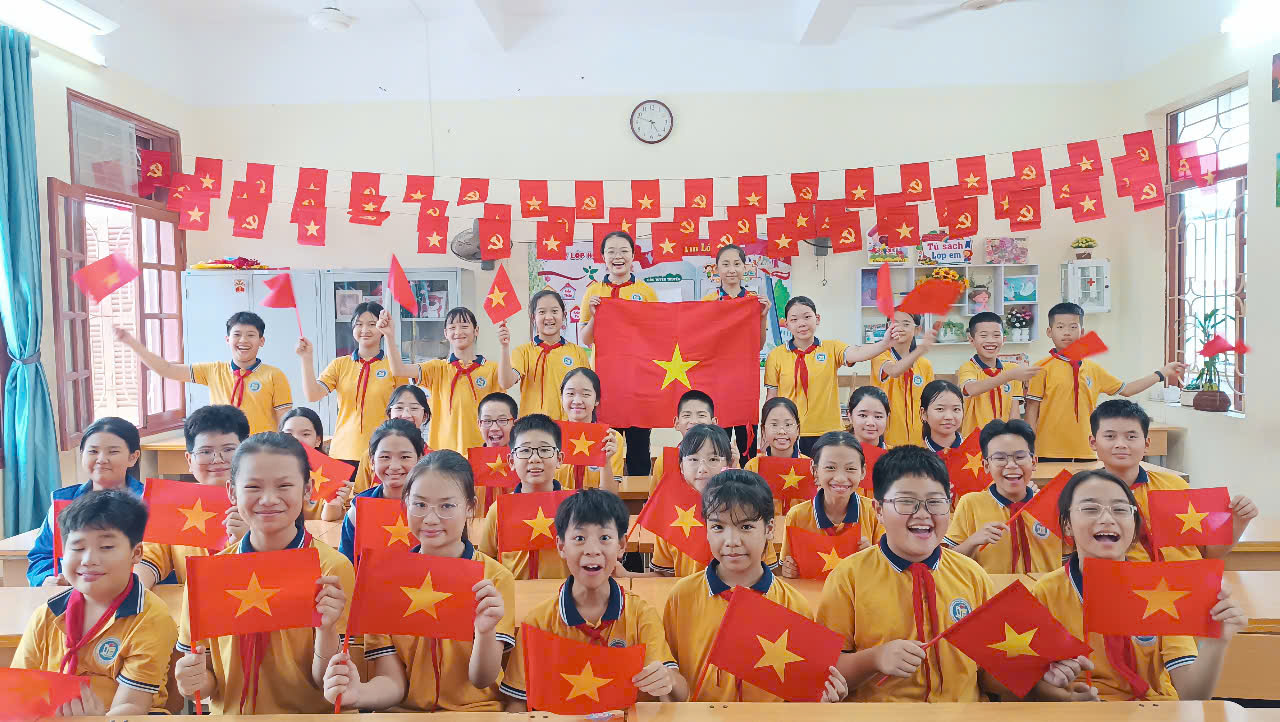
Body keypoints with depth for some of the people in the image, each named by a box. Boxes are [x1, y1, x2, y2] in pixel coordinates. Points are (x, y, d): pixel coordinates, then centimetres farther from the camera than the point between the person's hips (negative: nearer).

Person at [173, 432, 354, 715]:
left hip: (310, 714, -3)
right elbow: (206, 680, 8)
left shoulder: (333, 569, -9)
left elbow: (330, 686, -7)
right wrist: (195, 680, -12)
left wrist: (326, 629, -23)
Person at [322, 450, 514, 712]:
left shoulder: (496, 578, -5)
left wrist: (485, 631, -29)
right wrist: (358, 693, -27)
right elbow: (393, 683, -5)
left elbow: (482, 679, -9)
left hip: (474, 709, -1)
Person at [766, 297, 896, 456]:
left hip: (827, 433, 0)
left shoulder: (832, 349, 3)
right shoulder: (775, 356, 3)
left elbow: (856, 354, -18)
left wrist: (884, 343, -37)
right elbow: (771, 399, 6)